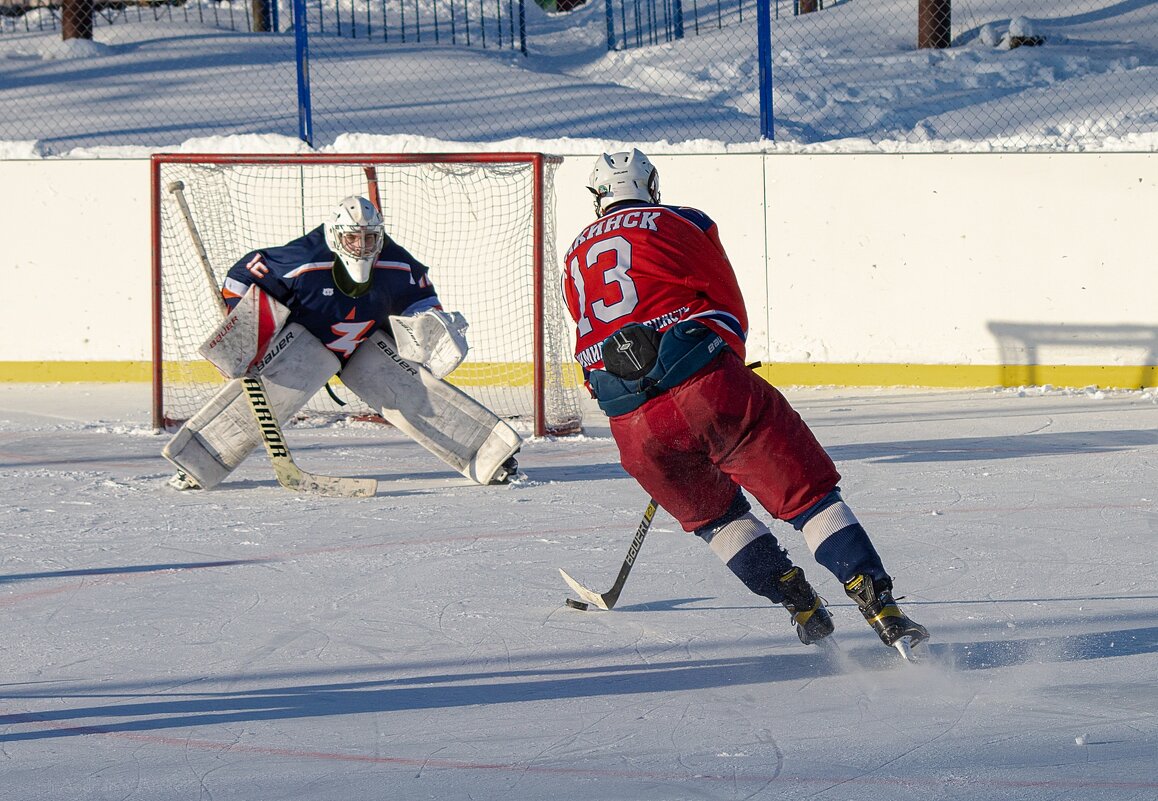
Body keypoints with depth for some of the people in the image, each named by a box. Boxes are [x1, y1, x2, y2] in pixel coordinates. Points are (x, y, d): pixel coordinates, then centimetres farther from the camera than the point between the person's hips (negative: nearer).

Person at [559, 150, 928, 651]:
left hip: (634, 428, 3)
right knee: (808, 493, 1)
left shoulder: (575, 259, 25)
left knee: (711, 515, 26)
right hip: (705, 386, -3)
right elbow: (730, 309, 13)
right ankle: (882, 610, -10)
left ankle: (798, 601, 14)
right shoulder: (682, 223, 13)